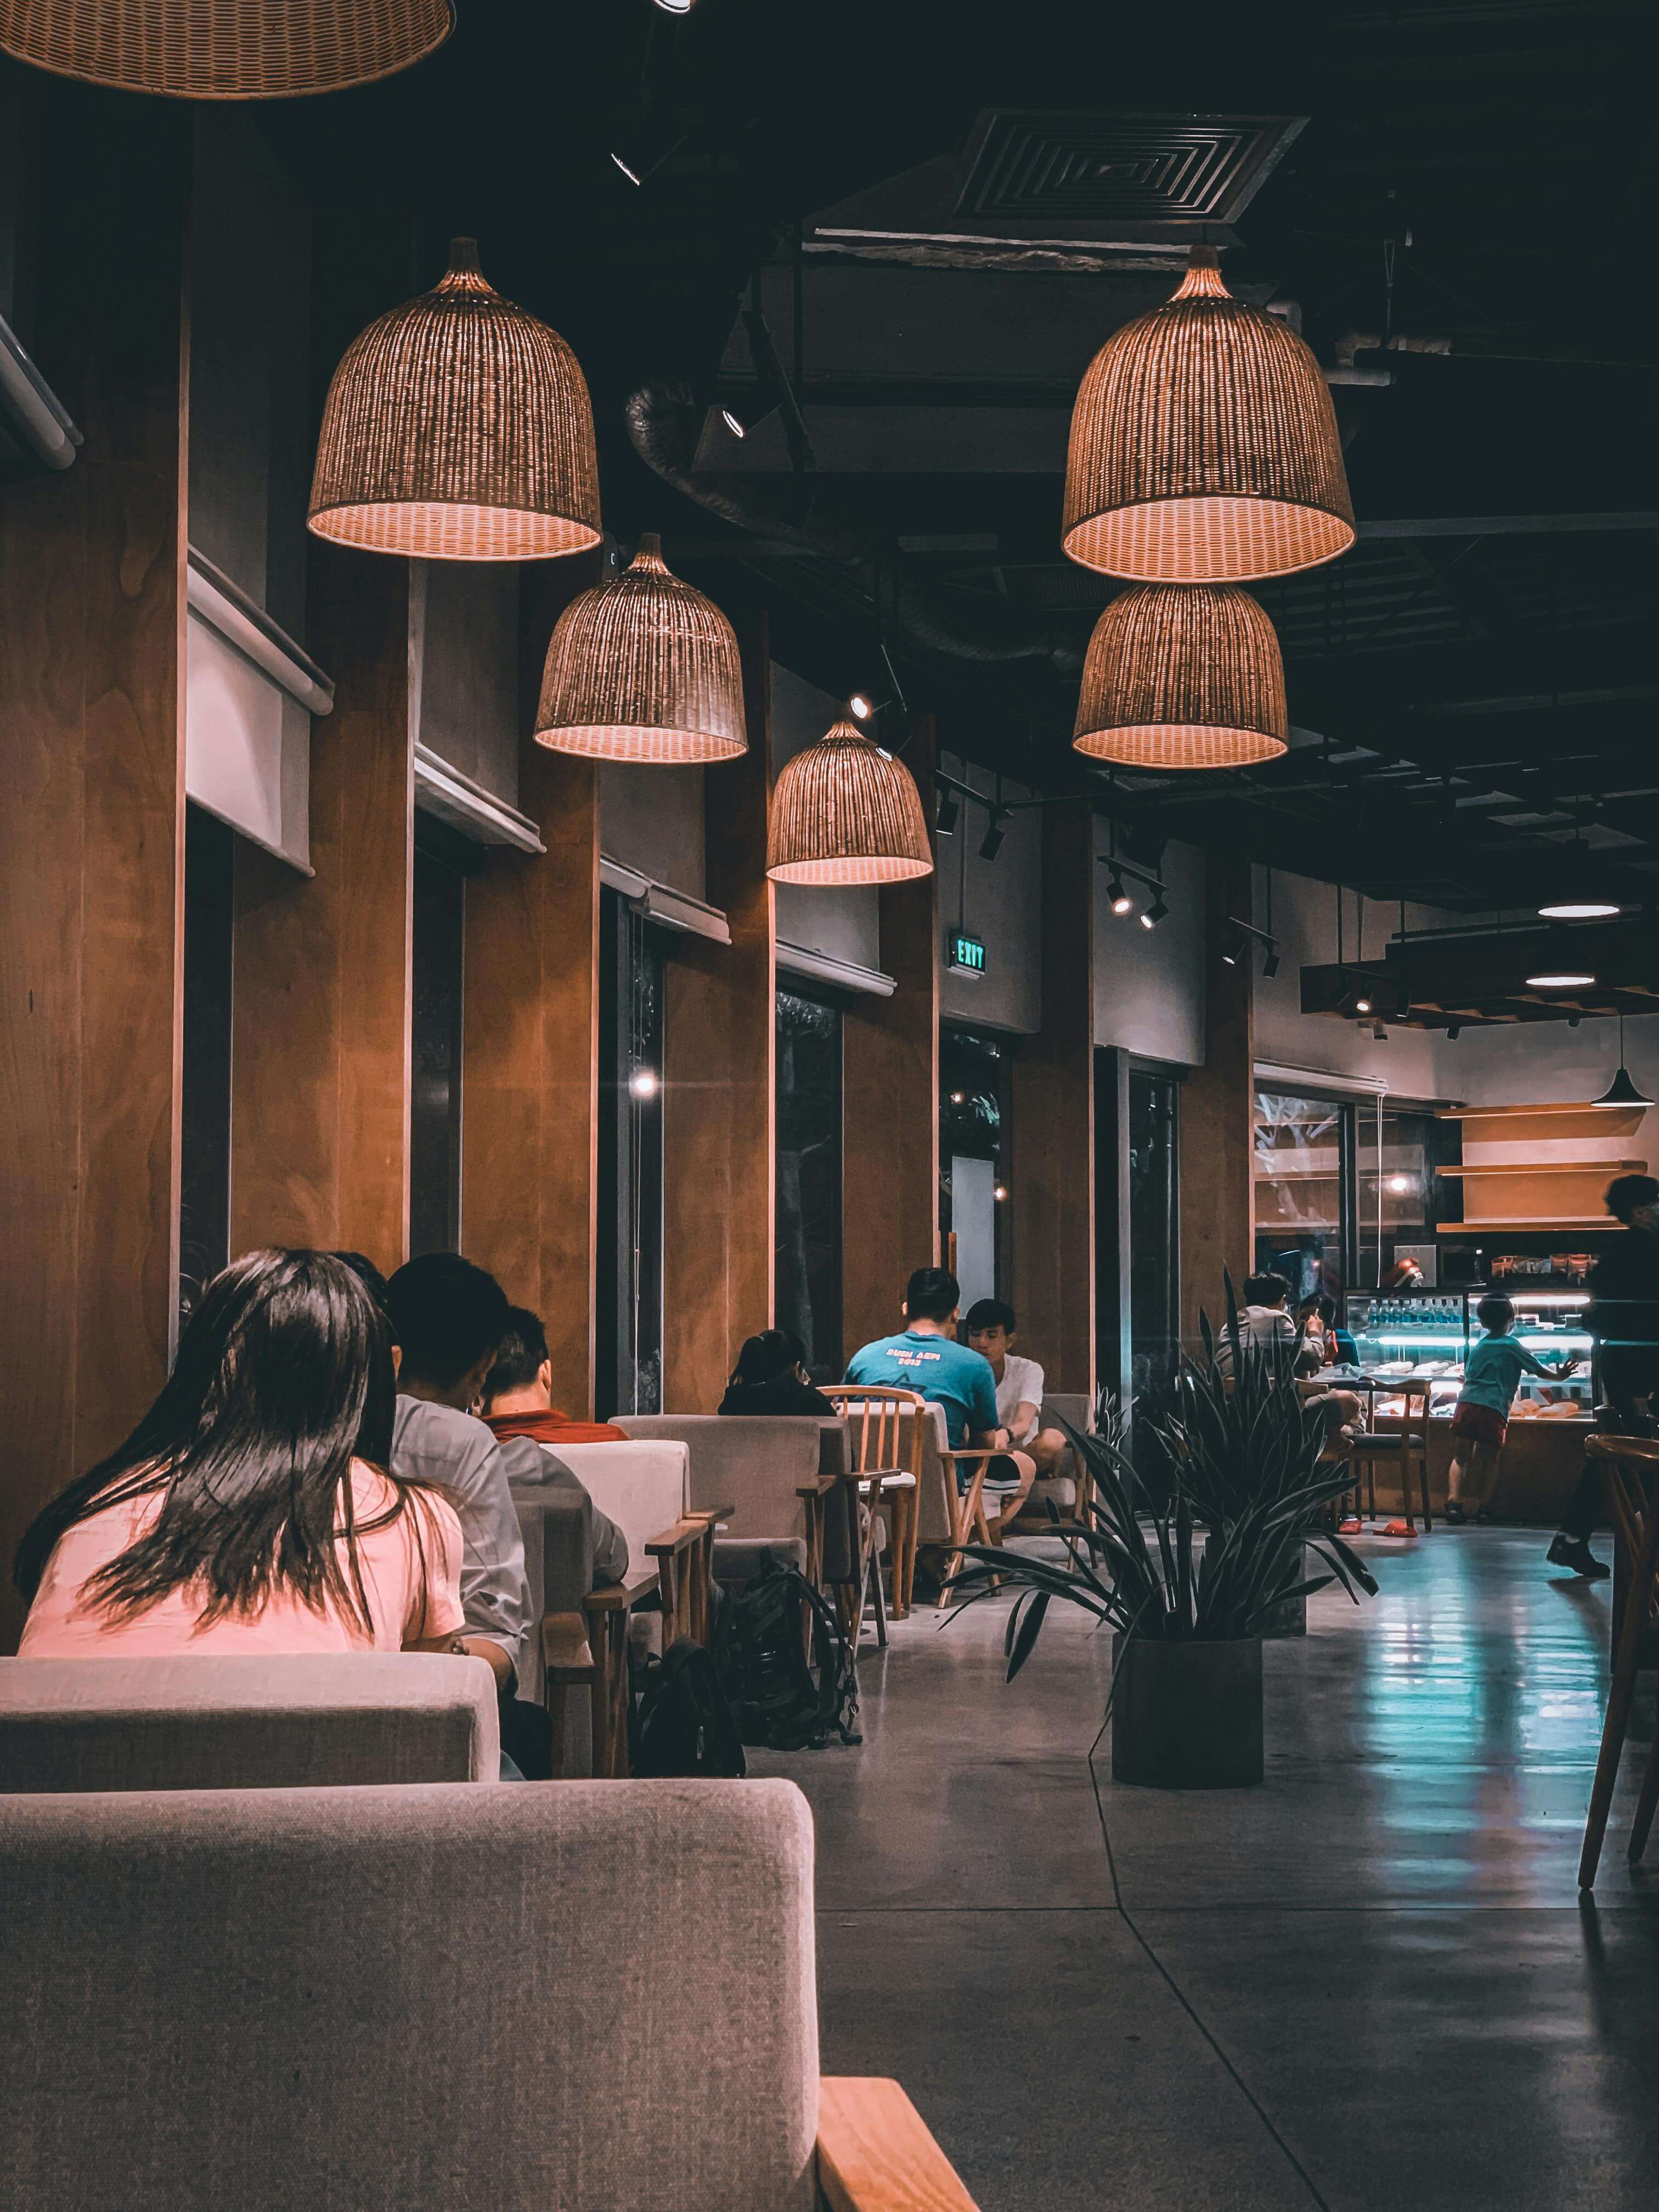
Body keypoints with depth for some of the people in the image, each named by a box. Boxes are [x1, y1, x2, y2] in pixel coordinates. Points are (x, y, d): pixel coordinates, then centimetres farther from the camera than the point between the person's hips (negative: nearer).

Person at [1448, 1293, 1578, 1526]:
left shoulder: (1477, 1348, 19)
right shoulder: (1513, 1347, 6)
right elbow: (1540, 1371, 12)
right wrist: (1559, 1375, 29)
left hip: (1466, 1403, 3)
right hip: (1494, 1409, -3)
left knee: (1461, 1457, 7)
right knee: (1489, 1459, 9)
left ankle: (1454, 1501, -7)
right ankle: (1483, 1505, 8)